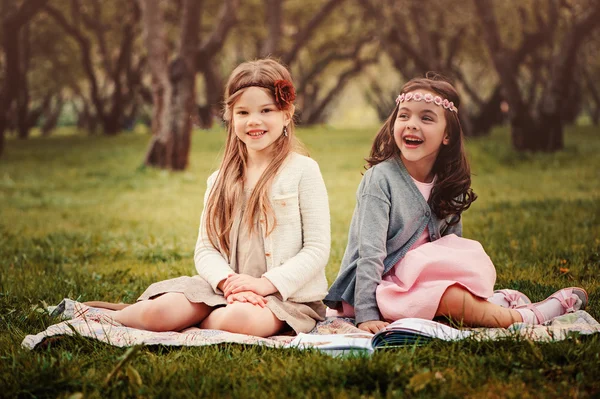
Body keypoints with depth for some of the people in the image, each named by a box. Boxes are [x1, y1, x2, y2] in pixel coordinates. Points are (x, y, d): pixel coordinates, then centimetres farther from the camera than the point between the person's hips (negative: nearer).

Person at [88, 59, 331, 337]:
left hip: (287, 294, -3)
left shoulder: (303, 171, 0)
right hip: (226, 290, 3)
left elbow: (317, 249, -5)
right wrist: (228, 282, -15)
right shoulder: (221, 180, 14)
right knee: (162, 310, -27)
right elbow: (205, 248, 7)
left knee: (239, 319, -37)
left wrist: (266, 283, -17)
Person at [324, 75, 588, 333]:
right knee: (454, 299, -26)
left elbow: (453, 245, 15)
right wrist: (366, 315, -25)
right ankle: (532, 317, -12)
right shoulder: (381, 178, -16)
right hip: (381, 285, -7)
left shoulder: (449, 183, 4)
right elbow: (370, 250, -21)